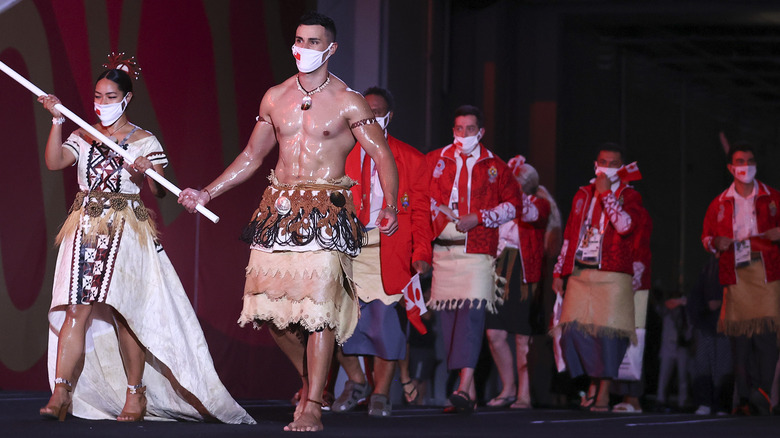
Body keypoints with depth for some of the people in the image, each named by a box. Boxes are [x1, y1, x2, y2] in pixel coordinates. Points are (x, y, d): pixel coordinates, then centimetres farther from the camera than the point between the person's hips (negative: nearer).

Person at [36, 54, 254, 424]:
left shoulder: (144, 141, 4)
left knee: (124, 312, -3)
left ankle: (135, 395, 8)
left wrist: (146, 173, -24)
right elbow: (54, 162, -3)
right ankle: (61, 393, -13)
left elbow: (160, 192, -3)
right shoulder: (83, 136, 13)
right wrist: (57, 121, -11)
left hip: (126, 230, -2)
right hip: (86, 227, 2)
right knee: (77, 308, -8)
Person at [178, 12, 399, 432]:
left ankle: (312, 406, -7)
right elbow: (251, 156, 21)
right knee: (270, 305, 0)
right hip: (279, 208, 5)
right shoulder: (275, 98, 12)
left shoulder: (348, 103, -1)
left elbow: (382, 156, -4)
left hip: (325, 211, -4)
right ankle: (310, 376, 25)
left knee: (318, 305, -12)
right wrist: (206, 193, 16)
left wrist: (391, 207, -20)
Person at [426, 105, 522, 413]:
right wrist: (438, 211, -2)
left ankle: (464, 387, -26)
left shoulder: (495, 167, 8)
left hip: (478, 251, -3)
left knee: (472, 312, -17)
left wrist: (478, 218, -4)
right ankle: (469, 390, 10)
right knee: (448, 315, 2)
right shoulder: (434, 161, 13)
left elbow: (513, 203, 9)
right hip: (443, 249, 3)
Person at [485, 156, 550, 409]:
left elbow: (529, 214, -21)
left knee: (523, 338, -2)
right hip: (500, 272, 4)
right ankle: (508, 388, 13)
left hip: (525, 273, -4)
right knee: (495, 334, -2)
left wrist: (517, 187, -24)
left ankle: (524, 394, 5)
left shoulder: (539, 204, 2)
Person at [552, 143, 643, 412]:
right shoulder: (583, 195, 17)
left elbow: (625, 225, -15)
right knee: (574, 329, -5)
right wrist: (559, 271, 14)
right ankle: (592, 383, 13)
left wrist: (606, 194, -11)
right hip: (580, 273, 4)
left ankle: (604, 392, -2)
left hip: (613, 276, -4)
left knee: (607, 330, -9)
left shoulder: (629, 196, 5)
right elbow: (569, 235, 18)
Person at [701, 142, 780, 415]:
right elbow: (706, 236, 21)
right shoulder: (719, 204, 16)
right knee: (739, 336, -3)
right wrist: (716, 243, -2)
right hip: (735, 273, 2)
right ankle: (746, 399, -1)